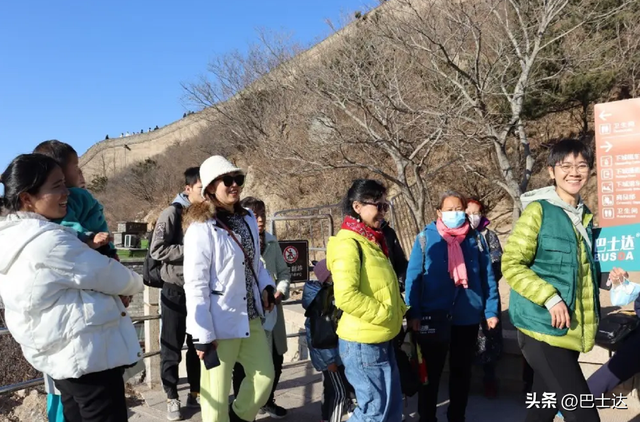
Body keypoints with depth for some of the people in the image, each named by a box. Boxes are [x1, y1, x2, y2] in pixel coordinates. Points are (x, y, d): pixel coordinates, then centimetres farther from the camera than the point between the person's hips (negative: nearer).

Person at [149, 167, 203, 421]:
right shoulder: (172, 213, -10)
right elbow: (157, 249, -18)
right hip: (176, 291, -5)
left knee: (198, 345, 14)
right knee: (172, 348, 8)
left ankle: (195, 393, 29)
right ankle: (172, 398, 23)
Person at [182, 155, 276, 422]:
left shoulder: (248, 220, 7)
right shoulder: (201, 227, -16)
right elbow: (195, 284, -18)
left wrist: (266, 286, -1)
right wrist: (202, 334, -18)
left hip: (251, 317, 7)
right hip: (220, 323, -7)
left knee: (265, 376, 16)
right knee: (217, 392, 7)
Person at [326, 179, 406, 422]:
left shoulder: (371, 240, 13)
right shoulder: (348, 243, -18)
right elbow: (346, 295, -28)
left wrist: (399, 309, 7)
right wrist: (384, 314, -18)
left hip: (381, 340, 10)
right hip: (363, 343, -10)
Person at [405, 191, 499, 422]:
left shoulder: (475, 239, 3)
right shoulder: (425, 238, -5)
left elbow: (487, 276, 5)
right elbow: (413, 277, -7)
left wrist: (491, 310, 0)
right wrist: (413, 313, -13)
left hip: (468, 317, 3)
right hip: (433, 318, -2)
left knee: (462, 372, 17)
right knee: (431, 372, 12)